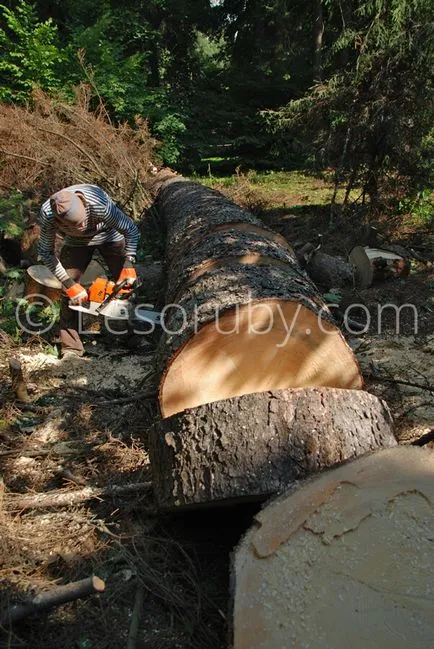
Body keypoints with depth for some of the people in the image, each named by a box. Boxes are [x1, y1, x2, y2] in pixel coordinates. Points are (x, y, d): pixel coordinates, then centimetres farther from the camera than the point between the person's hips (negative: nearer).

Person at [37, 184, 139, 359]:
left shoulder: (100, 204, -42)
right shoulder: (47, 215, -35)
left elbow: (131, 229, -25)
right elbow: (46, 252, -20)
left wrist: (129, 265, -29)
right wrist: (69, 284, -25)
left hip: (109, 235, -1)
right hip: (76, 241, 1)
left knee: (126, 283, -5)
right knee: (69, 292, -8)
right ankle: (71, 347, 2)